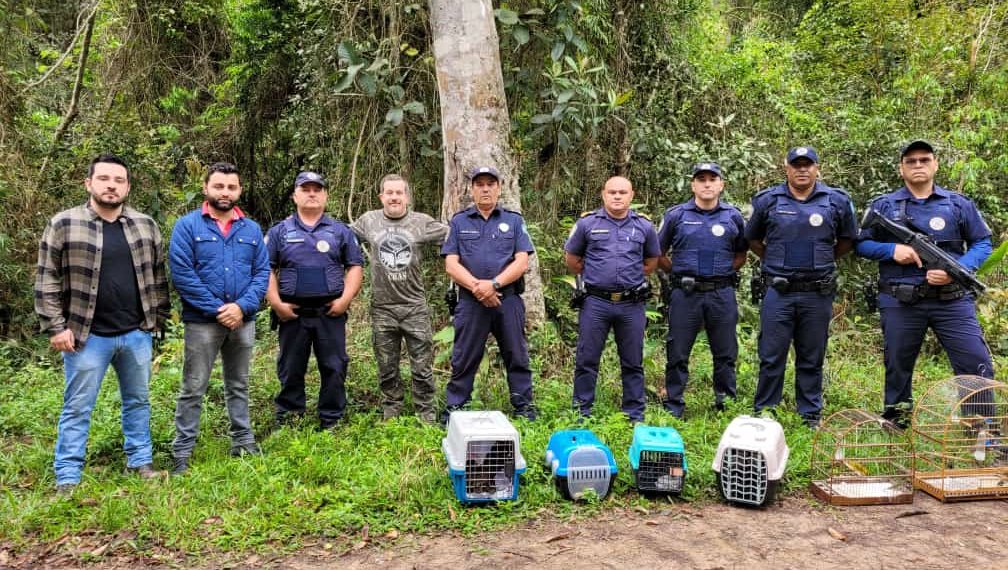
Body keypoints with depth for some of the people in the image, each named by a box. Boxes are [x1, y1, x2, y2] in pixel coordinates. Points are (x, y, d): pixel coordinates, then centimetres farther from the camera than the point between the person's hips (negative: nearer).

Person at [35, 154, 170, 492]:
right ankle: (68, 477, 14)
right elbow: (47, 281, -5)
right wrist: (55, 327, -9)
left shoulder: (146, 226, 5)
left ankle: (140, 461, 28)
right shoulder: (63, 225, -6)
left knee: (138, 401, 14)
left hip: (137, 334, 4)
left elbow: (158, 276, 11)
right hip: (87, 336, -3)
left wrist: (159, 318, 9)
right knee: (77, 408, 5)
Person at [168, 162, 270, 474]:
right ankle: (182, 452, 11)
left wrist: (242, 306, -13)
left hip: (243, 321, 4)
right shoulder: (187, 225, -4)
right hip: (202, 321, -4)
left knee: (238, 386, 16)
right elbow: (181, 273, -12)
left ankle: (244, 442, 27)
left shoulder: (251, 229, 7)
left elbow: (262, 272, 3)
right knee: (193, 388, 2)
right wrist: (217, 309, -15)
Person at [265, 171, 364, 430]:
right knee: (291, 369, 8)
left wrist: (345, 299, -6)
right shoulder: (279, 231, 8)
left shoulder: (340, 231, 9)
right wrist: (276, 303, -5)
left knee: (333, 368, 3)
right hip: (292, 314, 0)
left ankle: (332, 421, 15)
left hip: (330, 313, 0)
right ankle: (287, 422, 19)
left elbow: (355, 267, 7)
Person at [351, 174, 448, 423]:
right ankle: (391, 417, 27)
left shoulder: (422, 222, -1)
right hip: (382, 309, 1)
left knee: (422, 368, 4)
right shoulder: (368, 220, 3)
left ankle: (427, 417, 17)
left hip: (415, 308, -1)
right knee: (387, 370, 13)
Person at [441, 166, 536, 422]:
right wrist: (477, 286, -14)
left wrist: (494, 284, -15)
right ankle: (453, 408, 15)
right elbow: (451, 265, 0)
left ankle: (524, 406, 18)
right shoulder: (459, 222, 9)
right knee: (463, 359, 5)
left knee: (517, 357, 7)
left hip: (508, 300, 0)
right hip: (470, 302, 0)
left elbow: (522, 262, -2)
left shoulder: (514, 221, 9)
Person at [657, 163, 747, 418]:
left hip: (722, 294, 2)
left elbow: (741, 254, 17)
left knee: (725, 354, 9)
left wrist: (724, 274, 5)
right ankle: (673, 408, 13)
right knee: (678, 354, 3)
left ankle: (727, 406, 22)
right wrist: (679, 273, 3)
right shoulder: (675, 215, 2)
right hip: (685, 294, -1)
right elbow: (659, 254, 8)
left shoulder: (733, 217, 7)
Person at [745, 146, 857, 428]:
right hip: (778, 293, -1)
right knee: (771, 357, 2)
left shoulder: (837, 201, 4)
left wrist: (823, 261, 11)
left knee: (811, 360, 10)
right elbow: (753, 239, 16)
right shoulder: (768, 201, 3)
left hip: (818, 295, 1)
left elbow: (847, 240, 17)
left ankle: (811, 416, 20)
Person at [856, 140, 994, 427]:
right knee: (898, 366, 10)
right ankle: (895, 423, 26)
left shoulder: (959, 204, 7)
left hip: (952, 300, 0)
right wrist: (892, 249, -13)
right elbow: (861, 244, 7)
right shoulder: (883, 206, 6)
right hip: (900, 303, 0)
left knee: (977, 364, -4)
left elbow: (982, 243, 8)